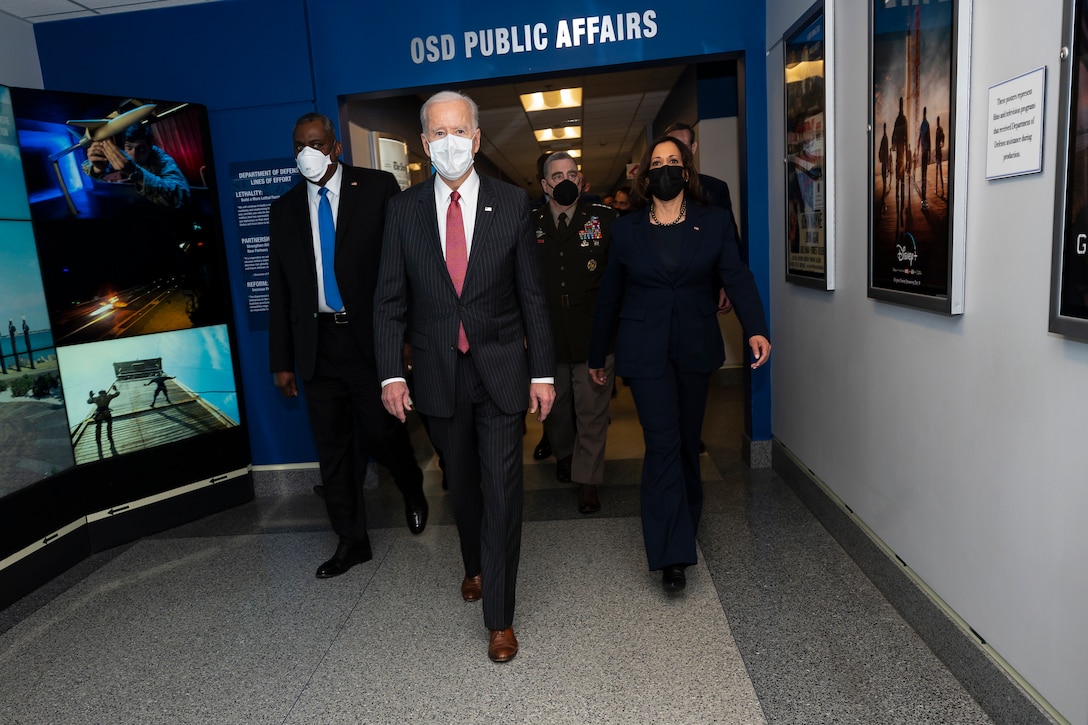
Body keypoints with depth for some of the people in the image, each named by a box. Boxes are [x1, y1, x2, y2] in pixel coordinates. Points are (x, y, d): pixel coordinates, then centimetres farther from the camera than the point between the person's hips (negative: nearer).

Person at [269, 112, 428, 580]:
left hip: (372, 337, -4)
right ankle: (351, 541, 26)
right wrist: (282, 361, 9)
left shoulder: (378, 188, -1)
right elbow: (279, 290, 11)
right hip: (317, 344, 4)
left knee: (382, 435, 0)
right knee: (333, 450, 10)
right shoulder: (285, 208, 11)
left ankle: (413, 492, 34)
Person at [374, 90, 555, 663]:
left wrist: (543, 371, -3)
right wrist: (391, 373, -5)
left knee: (502, 488, -2)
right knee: (461, 483, 18)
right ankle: (475, 566, 44)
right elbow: (390, 300, 3)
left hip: (500, 368, -2)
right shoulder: (404, 209, 1)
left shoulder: (512, 203, -2)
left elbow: (533, 293, -1)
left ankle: (499, 617, 11)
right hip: (438, 372, 2)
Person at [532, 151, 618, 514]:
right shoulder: (529, 224, 3)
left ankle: (587, 480, 16)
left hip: (593, 333, -2)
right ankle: (564, 455, 44)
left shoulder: (604, 219, -1)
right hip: (548, 335, 2)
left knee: (592, 410, 3)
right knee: (554, 404, 18)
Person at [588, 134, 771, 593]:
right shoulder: (626, 230, 5)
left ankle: (686, 520, 34)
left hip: (695, 349, 2)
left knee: (687, 440, 12)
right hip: (645, 353, -2)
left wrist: (756, 329, -22)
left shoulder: (715, 223, 5)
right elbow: (609, 296, 10)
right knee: (662, 443, -10)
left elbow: (736, 276, -5)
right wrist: (597, 355, 14)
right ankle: (673, 555, -7)